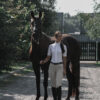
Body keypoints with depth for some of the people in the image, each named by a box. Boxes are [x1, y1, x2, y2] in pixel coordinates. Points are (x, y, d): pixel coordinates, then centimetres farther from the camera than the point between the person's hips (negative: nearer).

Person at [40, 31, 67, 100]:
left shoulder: (64, 46, 0)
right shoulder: (51, 46, 6)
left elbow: (64, 59, 1)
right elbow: (48, 57, 8)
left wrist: (64, 69, -3)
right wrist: (43, 61, -12)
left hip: (60, 66, -3)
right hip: (52, 66, 3)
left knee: (58, 84, -15)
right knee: (53, 85, 7)